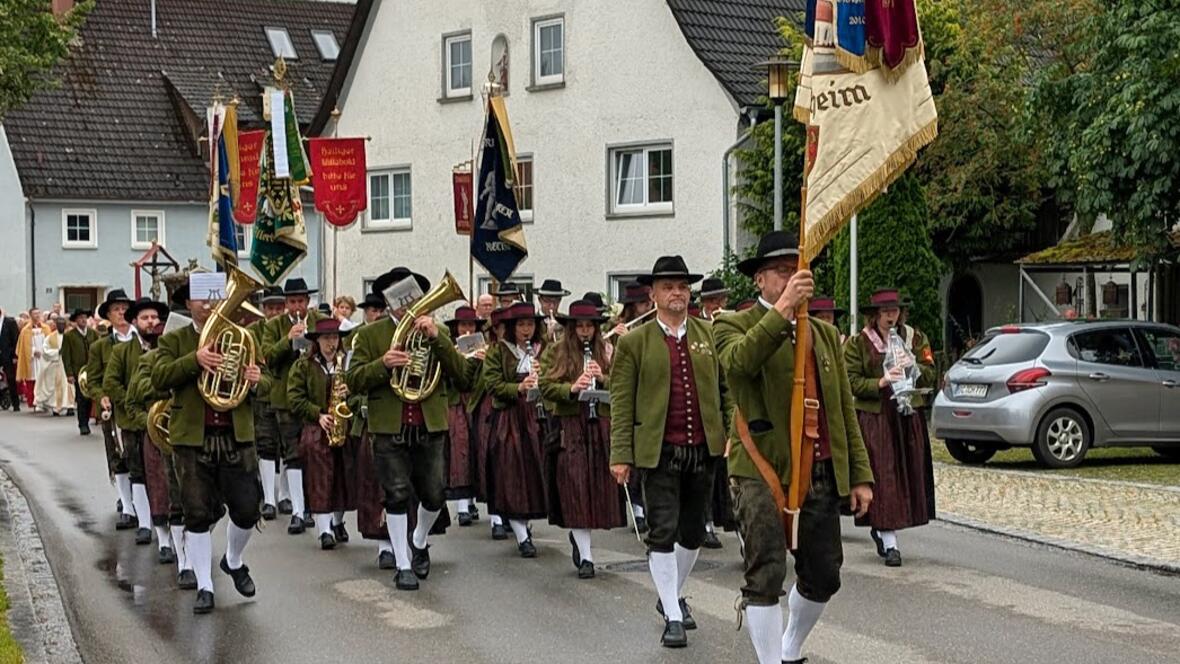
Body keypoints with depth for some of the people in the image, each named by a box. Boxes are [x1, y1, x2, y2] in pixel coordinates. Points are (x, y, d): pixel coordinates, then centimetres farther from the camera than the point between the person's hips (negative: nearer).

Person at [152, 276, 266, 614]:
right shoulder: (174, 341, 6)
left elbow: (264, 384, 10)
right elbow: (159, 377, -11)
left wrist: (256, 380, -14)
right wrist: (194, 360, -25)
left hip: (237, 437, 2)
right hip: (192, 439, -2)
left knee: (247, 510, 1)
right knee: (198, 515, 0)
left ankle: (234, 561, 30)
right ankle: (204, 587, 10)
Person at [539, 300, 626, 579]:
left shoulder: (607, 353, 12)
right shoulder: (555, 352, 6)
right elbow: (545, 387, -3)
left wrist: (603, 379, -10)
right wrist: (571, 388, -19)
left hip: (602, 428, 3)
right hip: (569, 428, -3)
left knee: (600, 487, 4)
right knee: (575, 490, -7)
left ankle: (579, 536, 30)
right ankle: (585, 556, -6)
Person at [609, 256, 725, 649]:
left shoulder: (709, 335, 9)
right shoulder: (633, 343, 0)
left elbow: (725, 388, 10)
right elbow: (621, 403, -2)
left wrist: (732, 435, 0)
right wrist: (621, 455, -8)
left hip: (703, 450, 3)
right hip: (658, 452, -3)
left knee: (693, 532, 13)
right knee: (663, 534, -4)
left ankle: (674, 596, 33)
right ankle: (673, 617, 3)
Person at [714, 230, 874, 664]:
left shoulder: (825, 334, 17)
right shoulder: (735, 327, -2)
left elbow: (844, 409, 17)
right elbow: (739, 360, -27)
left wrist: (860, 475, 11)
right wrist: (782, 309, -35)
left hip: (822, 474, 6)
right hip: (764, 471, -6)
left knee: (823, 577, 12)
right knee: (766, 577, -8)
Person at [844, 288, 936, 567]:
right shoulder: (858, 343, 1)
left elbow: (930, 376, 10)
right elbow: (851, 382, -6)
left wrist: (915, 368, -10)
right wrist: (881, 382, -19)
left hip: (908, 418, 4)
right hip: (874, 419, -4)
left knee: (908, 475, 5)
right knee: (883, 477, -8)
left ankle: (880, 529, 25)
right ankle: (890, 543, -7)